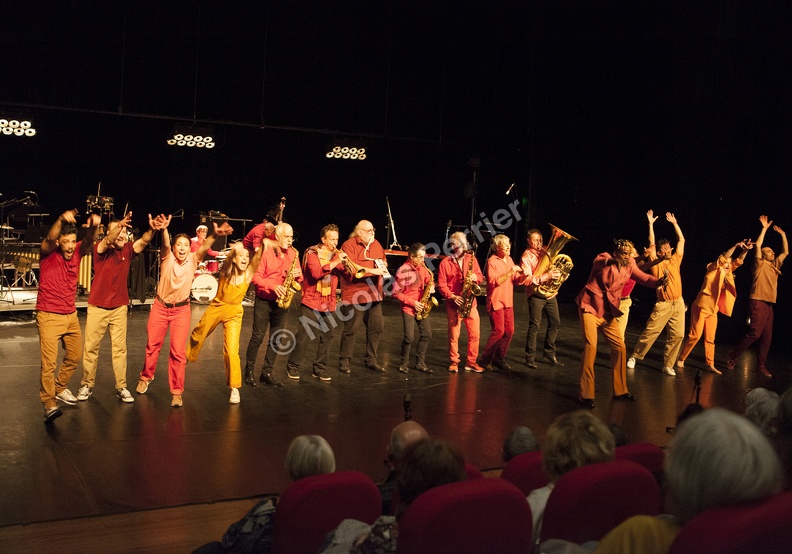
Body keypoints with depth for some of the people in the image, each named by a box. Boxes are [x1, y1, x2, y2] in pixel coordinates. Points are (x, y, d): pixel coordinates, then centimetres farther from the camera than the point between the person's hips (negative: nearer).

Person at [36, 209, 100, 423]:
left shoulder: (76, 253, 1)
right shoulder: (48, 254, -10)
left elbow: (88, 242, -19)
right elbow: (49, 239, -33)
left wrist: (93, 226, -42)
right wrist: (61, 220, -53)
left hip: (71, 315, 6)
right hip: (49, 316, -6)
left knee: (75, 356, 18)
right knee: (49, 362, -12)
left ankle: (60, 388, 38)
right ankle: (49, 404, -8)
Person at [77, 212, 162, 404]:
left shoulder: (128, 250, -1)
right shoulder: (100, 248, -9)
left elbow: (144, 241, -19)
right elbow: (109, 241, -32)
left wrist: (151, 229, -41)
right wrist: (120, 225, -52)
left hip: (119, 307, 2)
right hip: (97, 307, -2)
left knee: (120, 348, 4)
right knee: (91, 347, 8)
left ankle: (121, 387, 10)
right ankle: (87, 385, 21)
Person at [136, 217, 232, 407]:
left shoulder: (192, 260, -8)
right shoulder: (167, 258, -10)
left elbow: (204, 247, -27)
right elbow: (165, 245, -32)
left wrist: (214, 235, -49)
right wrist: (164, 230, -55)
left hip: (181, 309, 0)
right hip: (160, 307, 1)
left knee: (178, 351, -5)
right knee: (153, 345, 15)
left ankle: (177, 391, 6)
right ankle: (146, 377, 39)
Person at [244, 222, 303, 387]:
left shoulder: (293, 254, 7)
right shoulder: (265, 251, -8)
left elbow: (299, 277, 12)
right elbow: (256, 277, -11)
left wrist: (298, 275, -12)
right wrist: (273, 286, -23)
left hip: (281, 302, 4)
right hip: (264, 301, -4)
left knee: (276, 339, 6)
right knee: (257, 337, -1)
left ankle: (267, 373, 16)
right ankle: (249, 371, 13)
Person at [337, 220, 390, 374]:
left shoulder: (376, 244, 12)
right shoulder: (349, 245, -11)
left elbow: (383, 258, 28)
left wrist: (383, 265, 4)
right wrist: (373, 271, -26)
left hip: (374, 294, 7)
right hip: (354, 295, -7)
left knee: (377, 326, 8)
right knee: (351, 329, -1)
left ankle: (371, 359, 21)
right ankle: (344, 361, 11)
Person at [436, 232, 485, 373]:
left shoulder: (471, 258, 8)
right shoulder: (445, 262, -2)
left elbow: (480, 276, 12)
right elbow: (441, 284, -4)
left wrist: (476, 278, -11)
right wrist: (452, 296, -16)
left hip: (471, 302, 3)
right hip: (454, 304, -3)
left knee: (475, 334, 2)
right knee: (454, 335, 2)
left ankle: (471, 362, 14)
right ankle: (454, 362, 16)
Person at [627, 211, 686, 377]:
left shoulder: (675, 260, 11)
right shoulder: (656, 263, 0)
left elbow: (682, 240, 17)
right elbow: (651, 244, -6)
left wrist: (674, 223, 16)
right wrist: (651, 224, -4)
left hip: (679, 303, 4)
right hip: (663, 305, -4)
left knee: (677, 335, -1)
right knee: (650, 332, -4)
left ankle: (668, 365, 7)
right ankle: (634, 357, 11)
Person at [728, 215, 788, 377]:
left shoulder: (774, 266, 19)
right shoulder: (760, 264, 1)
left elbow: (786, 252, 26)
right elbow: (758, 245, -10)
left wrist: (783, 234, 21)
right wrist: (764, 228, -4)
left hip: (769, 304, 8)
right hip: (758, 302, -8)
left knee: (767, 337, 4)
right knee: (754, 333, -14)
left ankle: (761, 366, 8)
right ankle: (732, 356, -3)